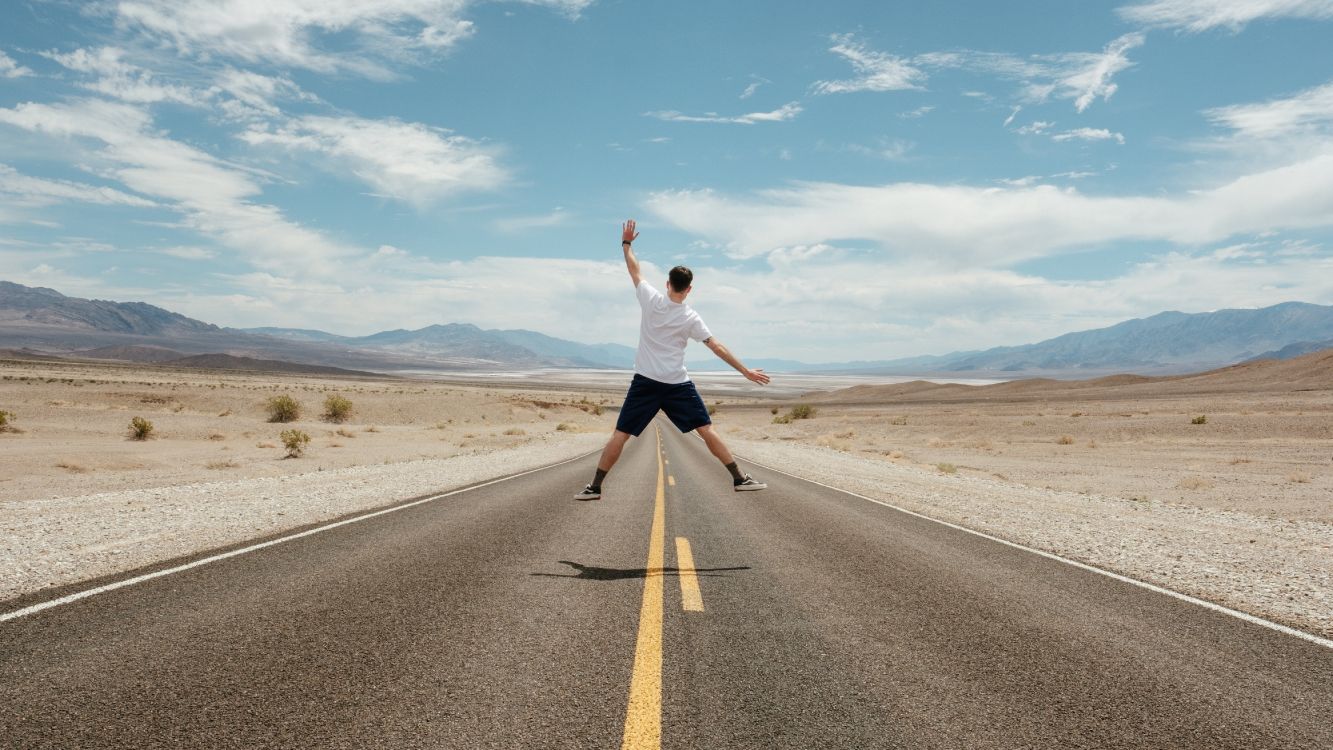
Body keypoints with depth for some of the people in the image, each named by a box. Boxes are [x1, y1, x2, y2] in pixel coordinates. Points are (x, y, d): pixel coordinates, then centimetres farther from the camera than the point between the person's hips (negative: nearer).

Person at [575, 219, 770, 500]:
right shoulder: (690, 318, -5)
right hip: (677, 384, -1)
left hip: (645, 382, 1)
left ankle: (595, 487, 4)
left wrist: (626, 243, 27)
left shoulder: (650, 299, -3)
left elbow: (634, 270, 11)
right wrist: (746, 371, -2)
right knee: (707, 430, 5)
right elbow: (717, 347, -6)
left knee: (620, 435, 4)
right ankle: (739, 479, 6)